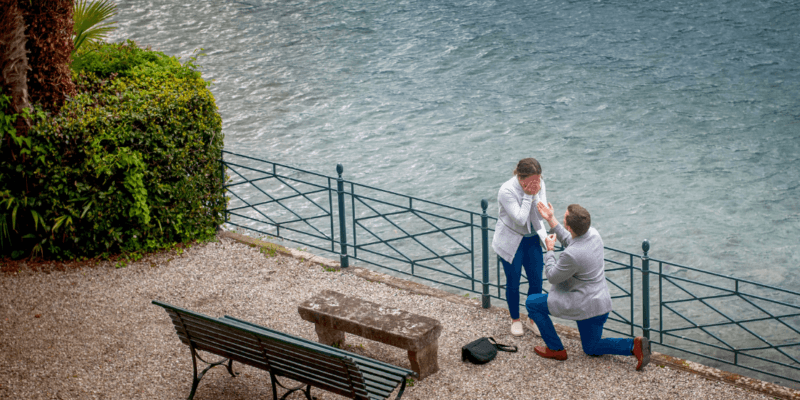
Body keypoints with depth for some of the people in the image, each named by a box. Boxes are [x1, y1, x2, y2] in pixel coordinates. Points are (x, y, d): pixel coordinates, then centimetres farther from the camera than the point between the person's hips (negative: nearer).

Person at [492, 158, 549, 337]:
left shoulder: (539, 184, -11)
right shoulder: (507, 191, -27)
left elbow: (542, 215, -15)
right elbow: (520, 219, -29)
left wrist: (535, 194, -27)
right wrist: (527, 196, -30)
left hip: (532, 239, 4)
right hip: (511, 241, -4)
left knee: (536, 281, 7)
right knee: (513, 282, 9)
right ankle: (515, 320, 29)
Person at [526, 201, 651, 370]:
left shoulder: (571, 255, -32)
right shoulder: (593, 233, -8)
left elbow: (553, 277, -14)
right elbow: (569, 241, 15)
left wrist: (549, 250, 0)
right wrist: (551, 220, 15)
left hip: (584, 304, -8)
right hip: (600, 301, 8)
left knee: (532, 302, 7)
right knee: (592, 348, 25)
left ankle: (556, 349, 15)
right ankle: (634, 345, 2)